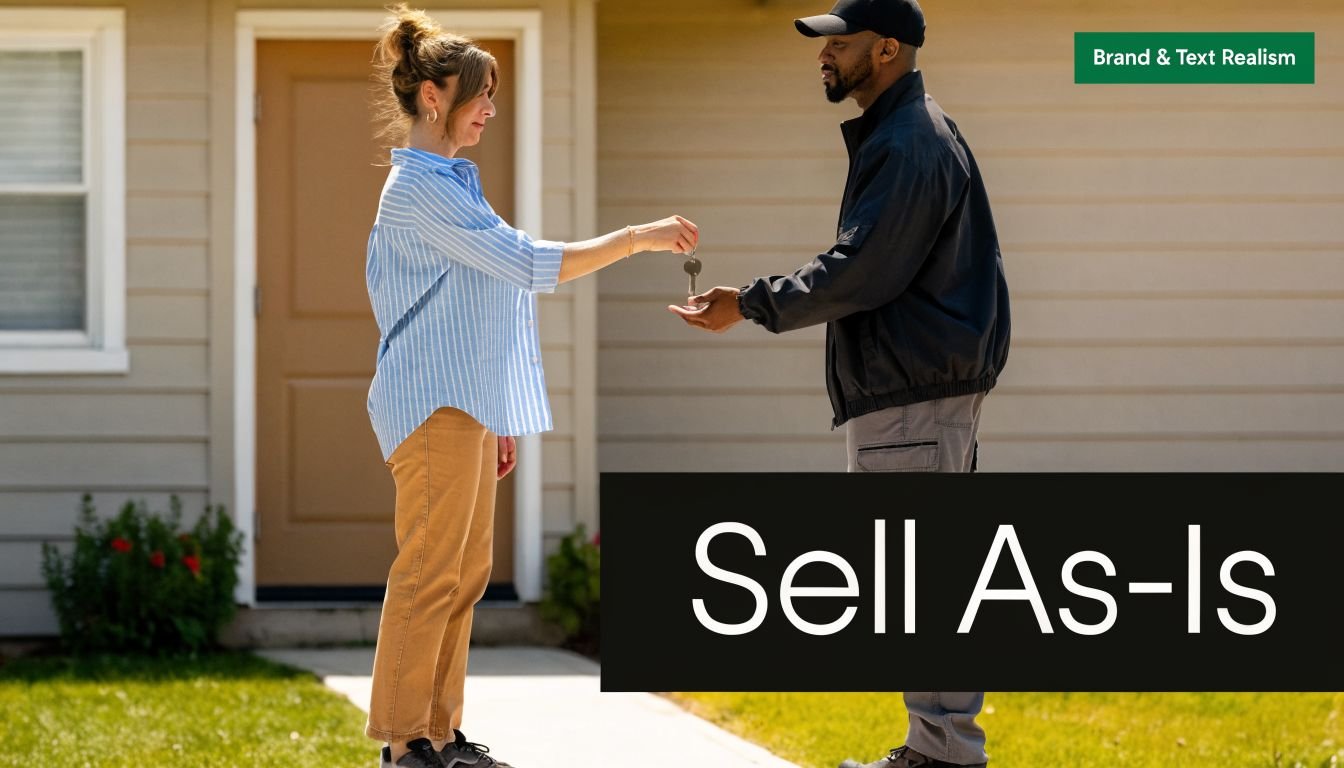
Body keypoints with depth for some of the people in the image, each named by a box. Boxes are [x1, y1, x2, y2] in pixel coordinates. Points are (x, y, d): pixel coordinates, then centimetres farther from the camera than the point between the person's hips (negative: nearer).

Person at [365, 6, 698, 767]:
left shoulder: (452, 182, 18)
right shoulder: (419, 189, -14)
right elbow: (528, 263, -20)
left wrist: (496, 420, 21)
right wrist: (637, 239, -19)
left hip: (467, 405, 10)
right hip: (433, 409, -10)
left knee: (465, 574, 9)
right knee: (430, 576, -8)